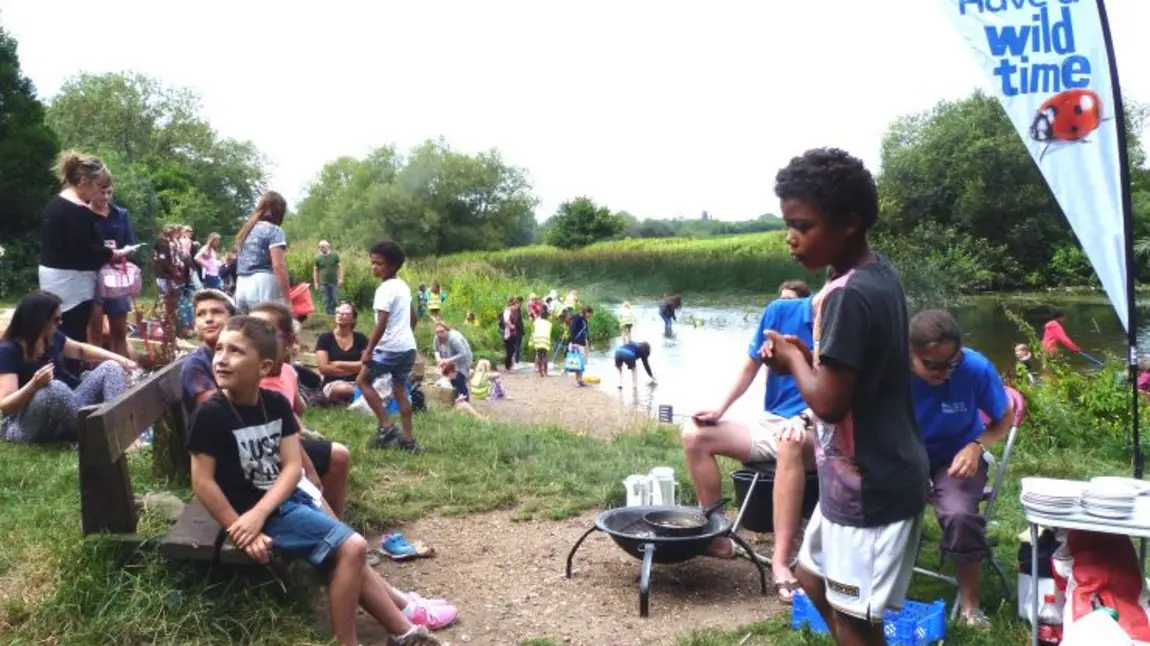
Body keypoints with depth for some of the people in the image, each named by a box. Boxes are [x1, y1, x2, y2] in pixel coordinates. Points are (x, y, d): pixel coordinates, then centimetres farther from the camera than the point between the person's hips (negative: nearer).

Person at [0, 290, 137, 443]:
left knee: (111, 367, -3)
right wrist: (34, 385, -40)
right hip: (24, 424, -8)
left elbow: (81, 350, 22)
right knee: (55, 388, -38)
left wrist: (120, 359, 9)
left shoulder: (51, 338, 3)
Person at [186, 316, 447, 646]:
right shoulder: (210, 414, -17)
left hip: (288, 499, 6)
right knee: (352, 548, -14)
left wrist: (258, 513, -19)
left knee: (352, 556, 8)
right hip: (259, 511, -6)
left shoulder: (276, 404, -1)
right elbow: (202, 482, -15)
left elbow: (293, 467, -4)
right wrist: (239, 528, -17)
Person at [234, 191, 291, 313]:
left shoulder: (247, 230, 20)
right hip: (264, 286, -8)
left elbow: (240, 264, 18)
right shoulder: (274, 231, -4)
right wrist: (287, 299, -14)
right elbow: (278, 266, -14)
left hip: (242, 287, 8)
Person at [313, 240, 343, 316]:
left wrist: (340, 278, -6)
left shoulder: (335, 255, 2)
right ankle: (329, 315, 11)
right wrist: (316, 283, 1)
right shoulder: (318, 258, 2)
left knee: (335, 300, 0)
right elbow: (315, 270, 5)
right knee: (326, 301, 3)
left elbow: (340, 266, 3)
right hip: (323, 283, 0)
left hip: (334, 282, 0)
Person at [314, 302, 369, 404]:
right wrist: (354, 368, -5)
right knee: (342, 389, -37)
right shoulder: (325, 338, 2)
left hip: (357, 383, 1)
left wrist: (339, 364, -7)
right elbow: (323, 368, -8)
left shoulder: (360, 338, 8)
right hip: (333, 384, -1)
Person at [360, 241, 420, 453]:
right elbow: (413, 318, 21)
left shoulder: (385, 289, -15)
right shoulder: (403, 286, 13)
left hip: (390, 347, -9)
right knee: (400, 391, 13)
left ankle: (386, 427, 0)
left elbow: (381, 324, -21)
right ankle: (409, 439, 11)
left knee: (362, 381, 6)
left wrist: (368, 350, -16)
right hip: (408, 347, 9)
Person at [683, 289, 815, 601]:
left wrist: (804, 419, -32)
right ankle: (716, 536, -3)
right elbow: (750, 368, 9)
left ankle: (781, 561, -40)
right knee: (695, 435, -11)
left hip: (816, 433, -5)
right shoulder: (780, 312, 1)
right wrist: (720, 409, -1)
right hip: (770, 423, 5)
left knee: (790, 442, -41)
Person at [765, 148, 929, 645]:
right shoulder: (879, 275, 5)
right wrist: (806, 356, 1)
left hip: (867, 487, -10)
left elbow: (829, 401, -27)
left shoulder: (848, 295, -25)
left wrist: (793, 356, -10)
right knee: (814, 576, 24)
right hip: (868, 475, 10)